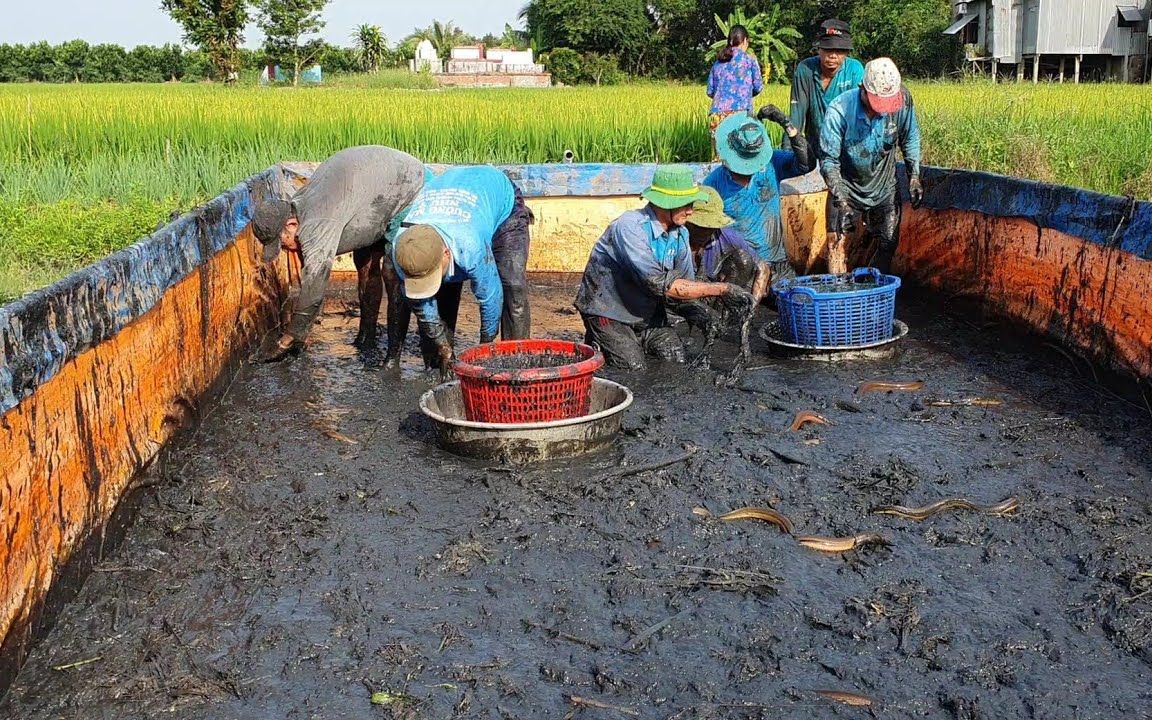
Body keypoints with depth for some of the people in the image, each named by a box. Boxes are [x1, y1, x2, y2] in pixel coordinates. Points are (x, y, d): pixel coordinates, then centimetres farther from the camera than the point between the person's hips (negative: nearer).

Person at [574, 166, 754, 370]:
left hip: (648, 311, 7)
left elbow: (685, 283, 5)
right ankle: (595, 343, 10)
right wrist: (722, 289, -33)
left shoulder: (680, 233, -3)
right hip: (608, 313, -7)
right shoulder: (630, 227, -28)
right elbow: (659, 284, -34)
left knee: (677, 360, -7)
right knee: (634, 369, -17)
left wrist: (694, 309, -20)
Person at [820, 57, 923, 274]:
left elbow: (910, 139, 2)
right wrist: (841, 202, -29)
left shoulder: (902, 99, -18)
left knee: (888, 244, 5)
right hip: (848, 187, -3)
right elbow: (829, 161, -22)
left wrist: (914, 176, -5)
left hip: (884, 187, 3)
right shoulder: (839, 110, -28)